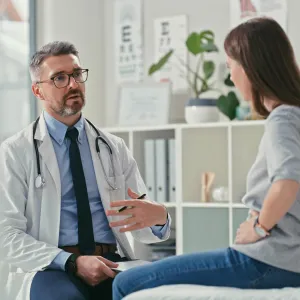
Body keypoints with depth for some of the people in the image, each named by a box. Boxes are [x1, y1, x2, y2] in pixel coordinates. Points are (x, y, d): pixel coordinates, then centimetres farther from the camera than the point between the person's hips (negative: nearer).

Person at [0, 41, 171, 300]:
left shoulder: (114, 148, 14)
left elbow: (140, 227, 11)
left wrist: (158, 217, -15)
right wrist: (72, 263, -19)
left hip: (113, 264, 3)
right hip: (49, 269, -3)